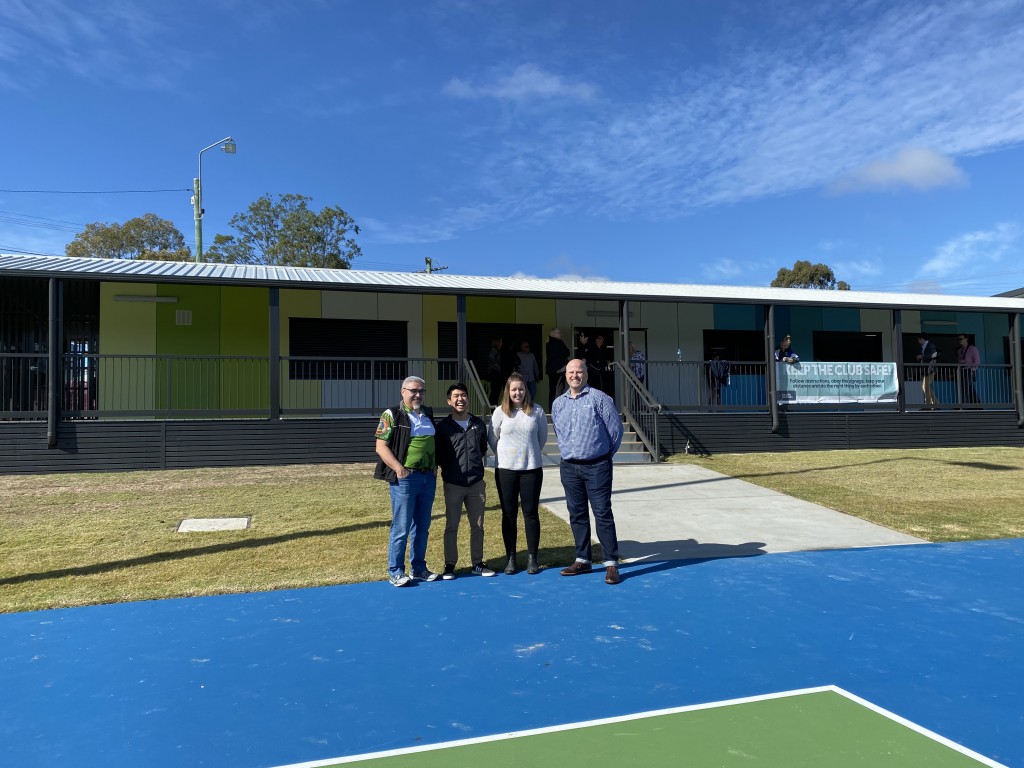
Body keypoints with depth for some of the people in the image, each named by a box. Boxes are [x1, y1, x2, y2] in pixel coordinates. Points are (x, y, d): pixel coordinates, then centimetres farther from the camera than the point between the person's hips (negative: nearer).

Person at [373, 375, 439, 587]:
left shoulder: (428, 414, 14)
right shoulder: (392, 415, -5)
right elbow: (381, 446, -10)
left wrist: (435, 467, 12)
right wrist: (399, 468, -18)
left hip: (428, 477, 6)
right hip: (405, 478, -6)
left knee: (422, 526, 12)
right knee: (401, 526, -2)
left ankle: (419, 568, 23)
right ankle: (395, 571, 9)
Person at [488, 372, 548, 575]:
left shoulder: (537, 411, -1)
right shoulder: (500, 412, -2)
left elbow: (542, 437, 10)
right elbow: (492, 438, 7)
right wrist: (505, 456, 10)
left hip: (532, 469, 0)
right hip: (505, 470, 0)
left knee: (531, 513, 4)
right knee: (509, 514, 6)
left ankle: (532, 558, 14)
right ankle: (511, 558, 16)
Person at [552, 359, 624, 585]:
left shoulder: (600, 399, -5)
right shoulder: (558, 403, 11)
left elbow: (616, 430, -2)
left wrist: (605, 454, 8)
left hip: (596, 467, -5)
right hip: (569, 467, 5)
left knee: (603, 513, -5)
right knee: (577, 515, 11)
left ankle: (611, 563, 1)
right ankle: (582, 560, 21)